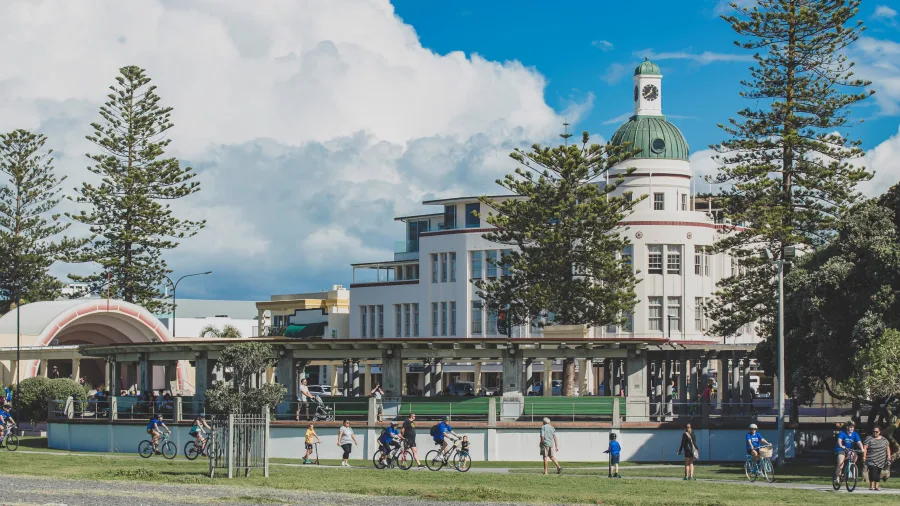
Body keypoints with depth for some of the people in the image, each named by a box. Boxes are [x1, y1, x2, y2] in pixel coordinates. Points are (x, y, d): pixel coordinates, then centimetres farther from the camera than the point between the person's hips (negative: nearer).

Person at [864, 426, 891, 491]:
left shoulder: (884, 439, 12)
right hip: (872, 460, -4)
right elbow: (865, 448, -5)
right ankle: (871, 486, -12)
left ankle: (877, 486, 10)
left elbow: (888, 449, 14)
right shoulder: (869, 439, 1)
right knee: (873, 471, -15)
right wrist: (864, 457, -14)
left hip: (881, 460, 4)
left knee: (878, 473, 5)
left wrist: (889, 458, 7)